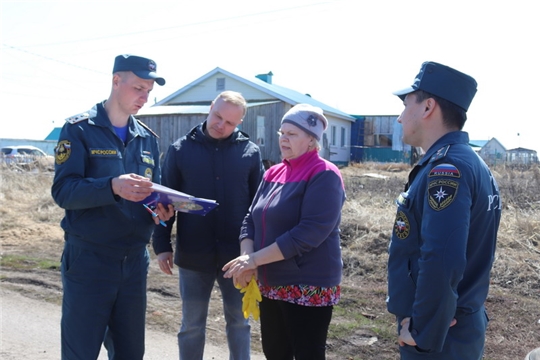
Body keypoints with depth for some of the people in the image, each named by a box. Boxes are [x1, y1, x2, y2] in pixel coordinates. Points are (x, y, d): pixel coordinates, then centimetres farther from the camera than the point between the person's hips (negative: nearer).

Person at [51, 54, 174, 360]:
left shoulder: (148, 138, 10)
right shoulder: (79, 129, -6)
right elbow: (63, 191, -15)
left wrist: (161, 208, -11)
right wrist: (112, 186, -32)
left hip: (135, 260, 5)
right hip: (88, 259, -5)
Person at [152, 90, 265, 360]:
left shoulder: (250, 152, -1)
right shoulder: (180, 149, -1)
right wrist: (162, 245, -3)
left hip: (236, 255, 0)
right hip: (193, 255, 0)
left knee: (238, 321, 15)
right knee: (192, 325, 13)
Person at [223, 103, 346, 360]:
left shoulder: (324, 176, -13)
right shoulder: (273, 173, 10)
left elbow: (309, 233, -23)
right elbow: (251, 219, 9)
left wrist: (254, 259, -21)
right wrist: (246, 258, -10)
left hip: (309, 287, -7)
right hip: (271, 285, 7)